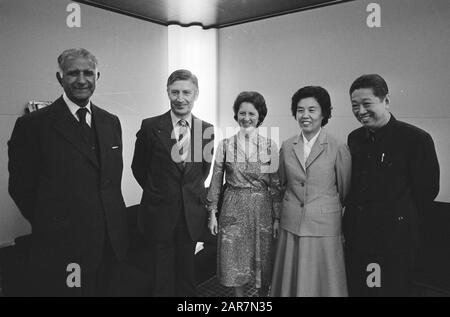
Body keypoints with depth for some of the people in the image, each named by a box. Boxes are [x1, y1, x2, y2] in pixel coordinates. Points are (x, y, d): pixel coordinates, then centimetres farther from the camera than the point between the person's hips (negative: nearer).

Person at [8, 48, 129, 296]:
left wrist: (110, 220, 5)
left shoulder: (111, 122, 6)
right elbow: (21, 187, -6)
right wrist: (51, 226, 0)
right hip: (61, 249, -4)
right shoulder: (33, 125, -10)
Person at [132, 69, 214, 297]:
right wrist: (157, 191, 9)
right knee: (163, 274, 12)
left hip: (192, 214, 2)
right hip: (159, 213, -1)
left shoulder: (207, 129, -1)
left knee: (186, 272, 15)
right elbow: (138, 167, 4)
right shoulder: (150, 126, -7)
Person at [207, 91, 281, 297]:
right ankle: (239, 296, 33)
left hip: (261, 209, 0)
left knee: (262, 261, 12)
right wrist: (212, 213, 0)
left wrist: (277, 217, -1)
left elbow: (275, 184, 1)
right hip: (233, 209, 0)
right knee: (234, 263, 10)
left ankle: (263, 294, 36)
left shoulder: (270, 146, -2)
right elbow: (216, 181, 2)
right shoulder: (225, 145, -2)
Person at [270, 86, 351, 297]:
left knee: (322, 282, 11)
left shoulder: (338, 149, -8)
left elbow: (345, 191, 1)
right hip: (290, 227, 3)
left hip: (324, 229, -3)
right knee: (291, 281, 15)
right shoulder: (286, 147, 3)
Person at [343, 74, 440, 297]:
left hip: (395, 238, -5)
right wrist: (358, 218, 8)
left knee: (393, 289, 8)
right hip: (355, 234, 5)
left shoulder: (417, 139, -10)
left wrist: (402, 219, 1)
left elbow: (428, 188, -5)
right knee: (356, 289, 15)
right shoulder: (354, 138, 6)